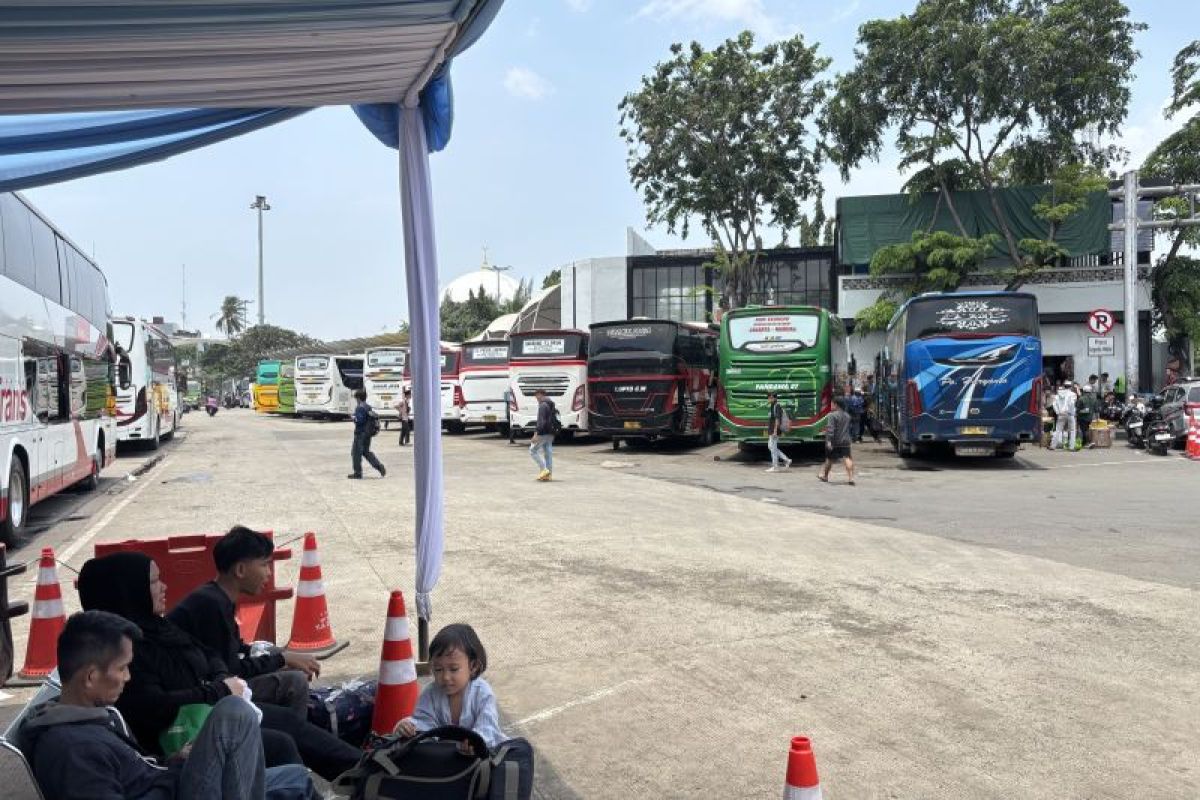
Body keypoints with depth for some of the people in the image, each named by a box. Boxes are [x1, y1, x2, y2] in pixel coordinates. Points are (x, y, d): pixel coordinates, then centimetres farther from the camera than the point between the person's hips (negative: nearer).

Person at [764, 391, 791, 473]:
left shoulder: (777, 406, -14)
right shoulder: (771, 406, 17)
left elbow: (777, 419, -20)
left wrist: (775, 431, -24)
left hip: (774, 431, -10)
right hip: (771, 431, 10)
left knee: (773, 448, -5)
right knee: (770, 447, 12)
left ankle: (775, 467, 2)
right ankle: (786, 460, 16)